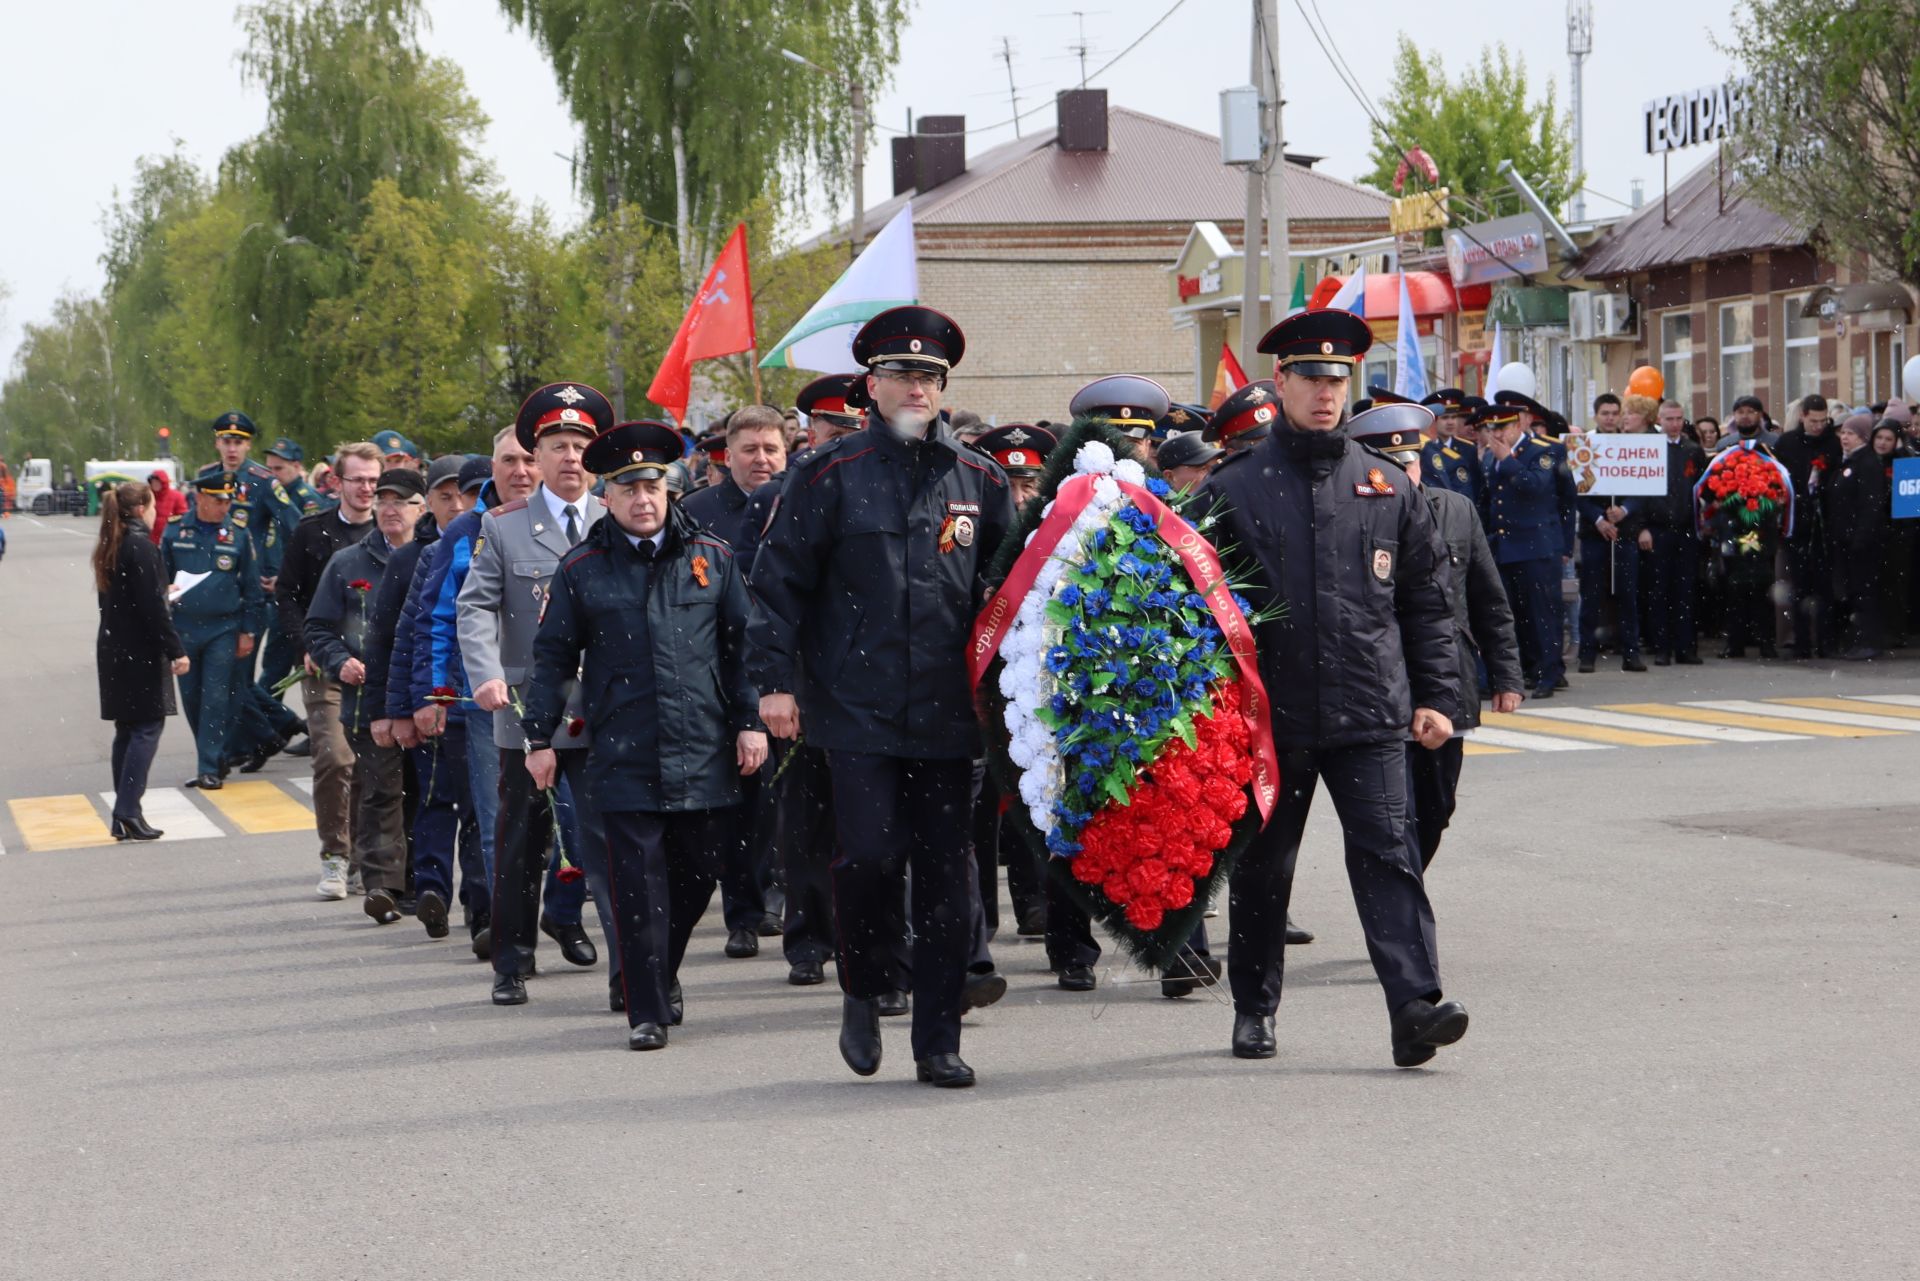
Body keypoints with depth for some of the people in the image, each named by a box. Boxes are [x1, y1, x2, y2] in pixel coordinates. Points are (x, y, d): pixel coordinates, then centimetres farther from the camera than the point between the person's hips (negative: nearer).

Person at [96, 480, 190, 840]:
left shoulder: (110, 547, 11)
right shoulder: (141, 546, -15)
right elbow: (151, 606, -18)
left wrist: (163, 593, 27)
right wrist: (175, 650, -16)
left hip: (113, 648, 9)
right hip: (140, 651, -9)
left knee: (127, 729, 11)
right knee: (148, 726, -5)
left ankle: (125, 814, 11)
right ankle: (127, 813, -12)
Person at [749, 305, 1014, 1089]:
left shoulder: (979, 480, 10)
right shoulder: (831, 475, 1)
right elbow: (779, 582, 2)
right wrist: (775, 680, -5)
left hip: (947, 716, 3)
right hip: (857, 709, -3)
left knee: (946, 875, 2)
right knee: (870, 856, -12)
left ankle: (938, 1044, 10)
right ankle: (863, 993, 15)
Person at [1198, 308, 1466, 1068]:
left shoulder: (1386, 487, 8)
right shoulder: (1234, 490, 2)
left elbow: (1427, 600, 12)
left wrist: (1435, 696, 5)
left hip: (1370, 716, 0)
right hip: (1270, 715, 0)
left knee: (1388, 854, -10)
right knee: (1262, 866, 10)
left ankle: (1415, 1006, -16)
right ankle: (1254, 1009, 25)